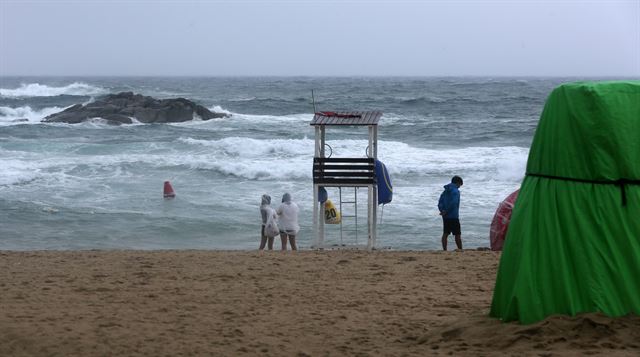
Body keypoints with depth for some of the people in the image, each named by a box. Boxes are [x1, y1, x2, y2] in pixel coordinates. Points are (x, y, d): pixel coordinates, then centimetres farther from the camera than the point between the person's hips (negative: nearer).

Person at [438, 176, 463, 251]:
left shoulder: (445, 191, 13)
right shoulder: (456, 191, -12)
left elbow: (440, 203, 8)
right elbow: (453, 203, -22)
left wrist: (442, 210, -5)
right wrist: (446, 212, -15)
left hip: (445, 217, 7)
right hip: (453, 216, -7)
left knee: (445, 234, 9)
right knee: (457, 234, -1)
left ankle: (444, 250, 9)